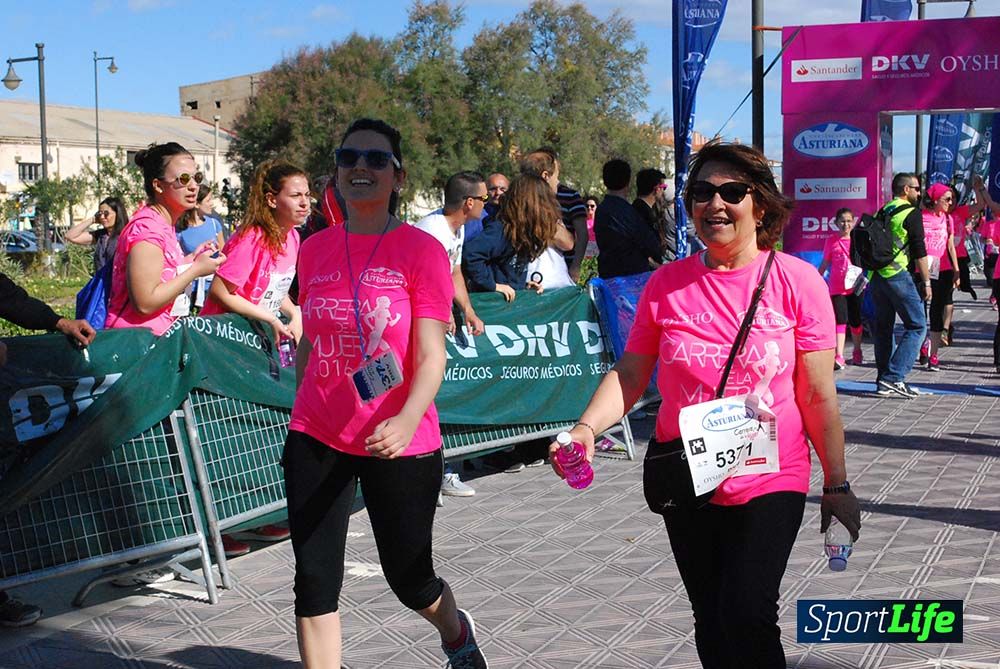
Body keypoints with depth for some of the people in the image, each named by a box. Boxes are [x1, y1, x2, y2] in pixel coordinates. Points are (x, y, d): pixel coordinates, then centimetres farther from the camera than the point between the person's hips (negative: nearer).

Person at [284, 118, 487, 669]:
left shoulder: (421, 251, -9)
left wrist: (406, 421, -31)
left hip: (400, 445, -3)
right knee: (314, 581, -1)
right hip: (317, 439, 3)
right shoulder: (314, 250, 4)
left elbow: (432, 357, -15)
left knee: (409, 578, 13)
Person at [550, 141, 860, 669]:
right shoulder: (666, 284, -3)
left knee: (747, 614, -15)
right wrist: (586, 428, -18)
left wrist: (837, 485, -2)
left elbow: (817, 395, -6)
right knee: (709, 620, 15)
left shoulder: (796, 280, -9)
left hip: (770, 483, -3)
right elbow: (630, 374, -1)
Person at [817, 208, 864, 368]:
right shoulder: (831, 241, 0)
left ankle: (857, 353, 30)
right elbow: (824, 264, 6)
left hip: (855, 286, 2)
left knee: (855, 320, 13)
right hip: (837, 287, -2)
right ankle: (838, 357, -13)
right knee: (840, 320, -9)